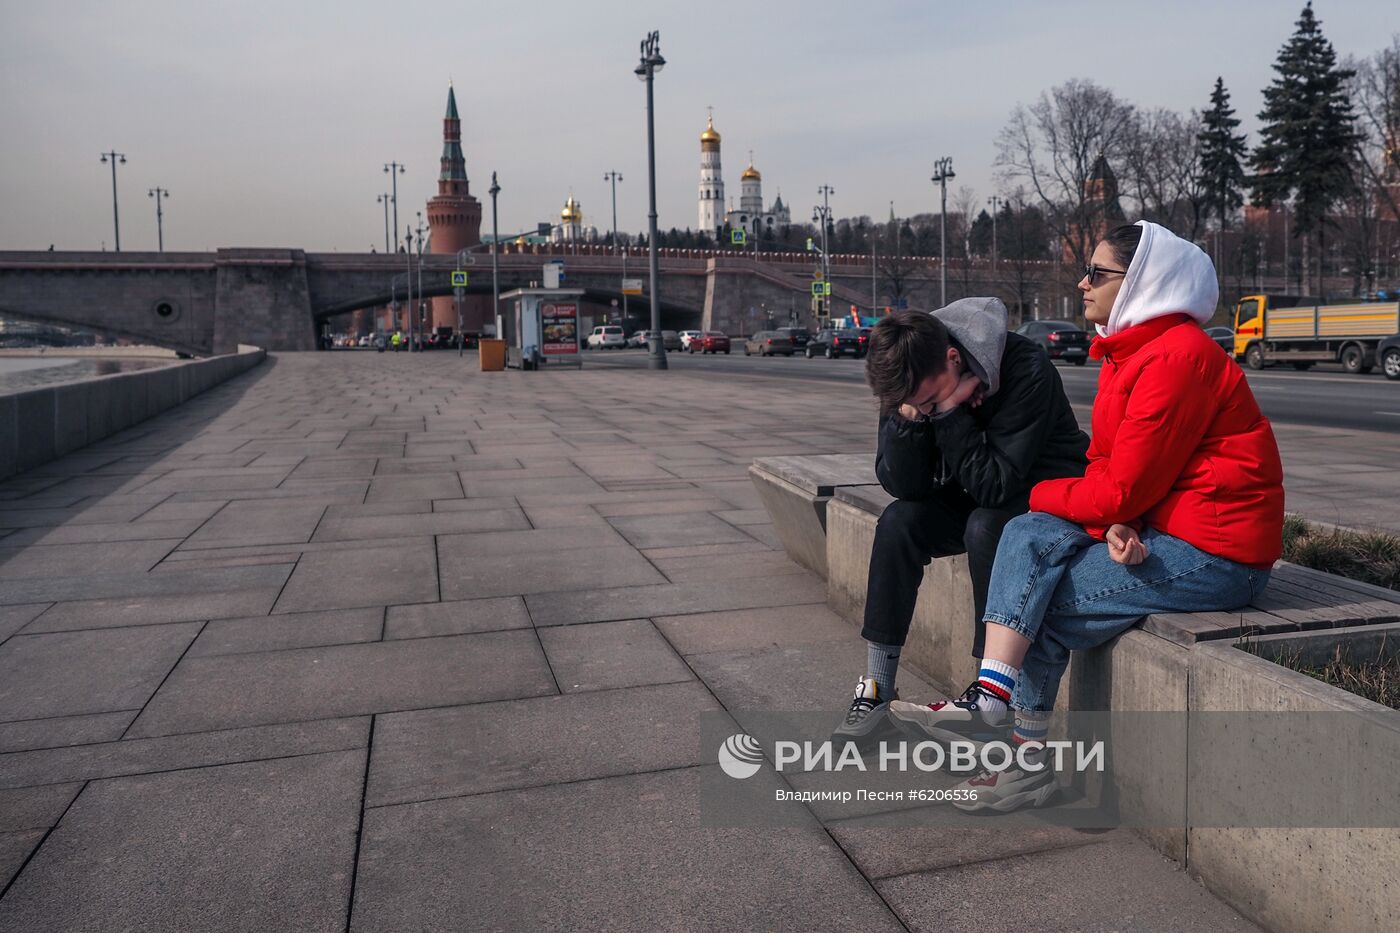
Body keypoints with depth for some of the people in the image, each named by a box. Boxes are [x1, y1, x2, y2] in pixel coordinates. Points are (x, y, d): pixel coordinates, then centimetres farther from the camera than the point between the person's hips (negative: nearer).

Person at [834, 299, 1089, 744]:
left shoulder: (1027, 370, -28)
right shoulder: (909, 381, -12)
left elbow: (996, 486, -30)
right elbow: (904, 486, -15)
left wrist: (950, 413, -34)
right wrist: (908, 417, -30)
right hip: (972, 497, 5)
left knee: (985, 527, -34)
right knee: (898, 522, -20)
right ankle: (876, 693, -15)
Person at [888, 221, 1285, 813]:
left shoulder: (1177, 355, -18)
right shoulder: (1127, 350, 12)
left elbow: (1122, 488, -20)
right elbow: (1109, 470, 9)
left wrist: (1040, 493, -4)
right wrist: (1117, 525, -13)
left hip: (1215, 552, -9)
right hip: (1158, 528, 9)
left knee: (1046, 606, -13)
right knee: (1030, 536, -12)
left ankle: (1030, 758, 0)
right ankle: (990, 695, -18)